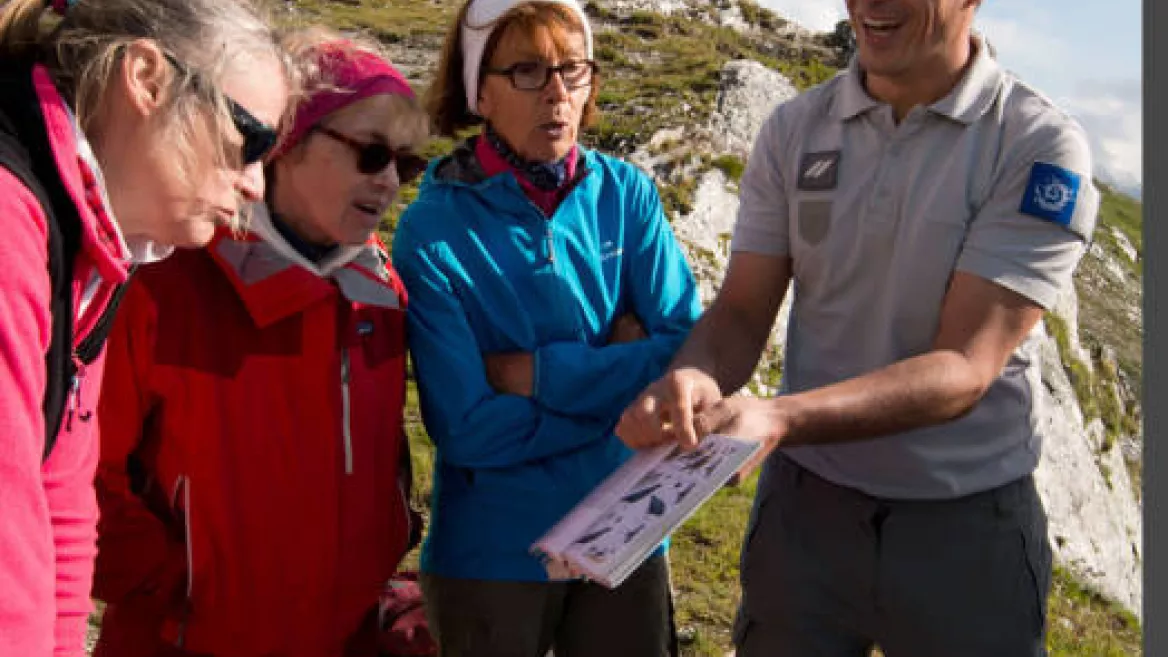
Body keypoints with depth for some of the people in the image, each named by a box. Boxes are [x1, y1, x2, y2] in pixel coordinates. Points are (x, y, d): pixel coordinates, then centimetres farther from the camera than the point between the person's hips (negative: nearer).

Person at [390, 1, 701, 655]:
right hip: (492, 557, -3)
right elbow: (468, 429, -19)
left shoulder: (626, 193, -4)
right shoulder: (433, 228, -14)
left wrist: (539, 373, -18)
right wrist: (619, 371, -15)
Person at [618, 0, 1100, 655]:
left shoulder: (1041, 145, -14)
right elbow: (741, 312, -3)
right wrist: (693, 379, -26)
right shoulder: (794, 129, -2)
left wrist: (778, 418, -35)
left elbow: (964, 368, -21)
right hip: (806, 503, 3)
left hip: (967, 526, -2)